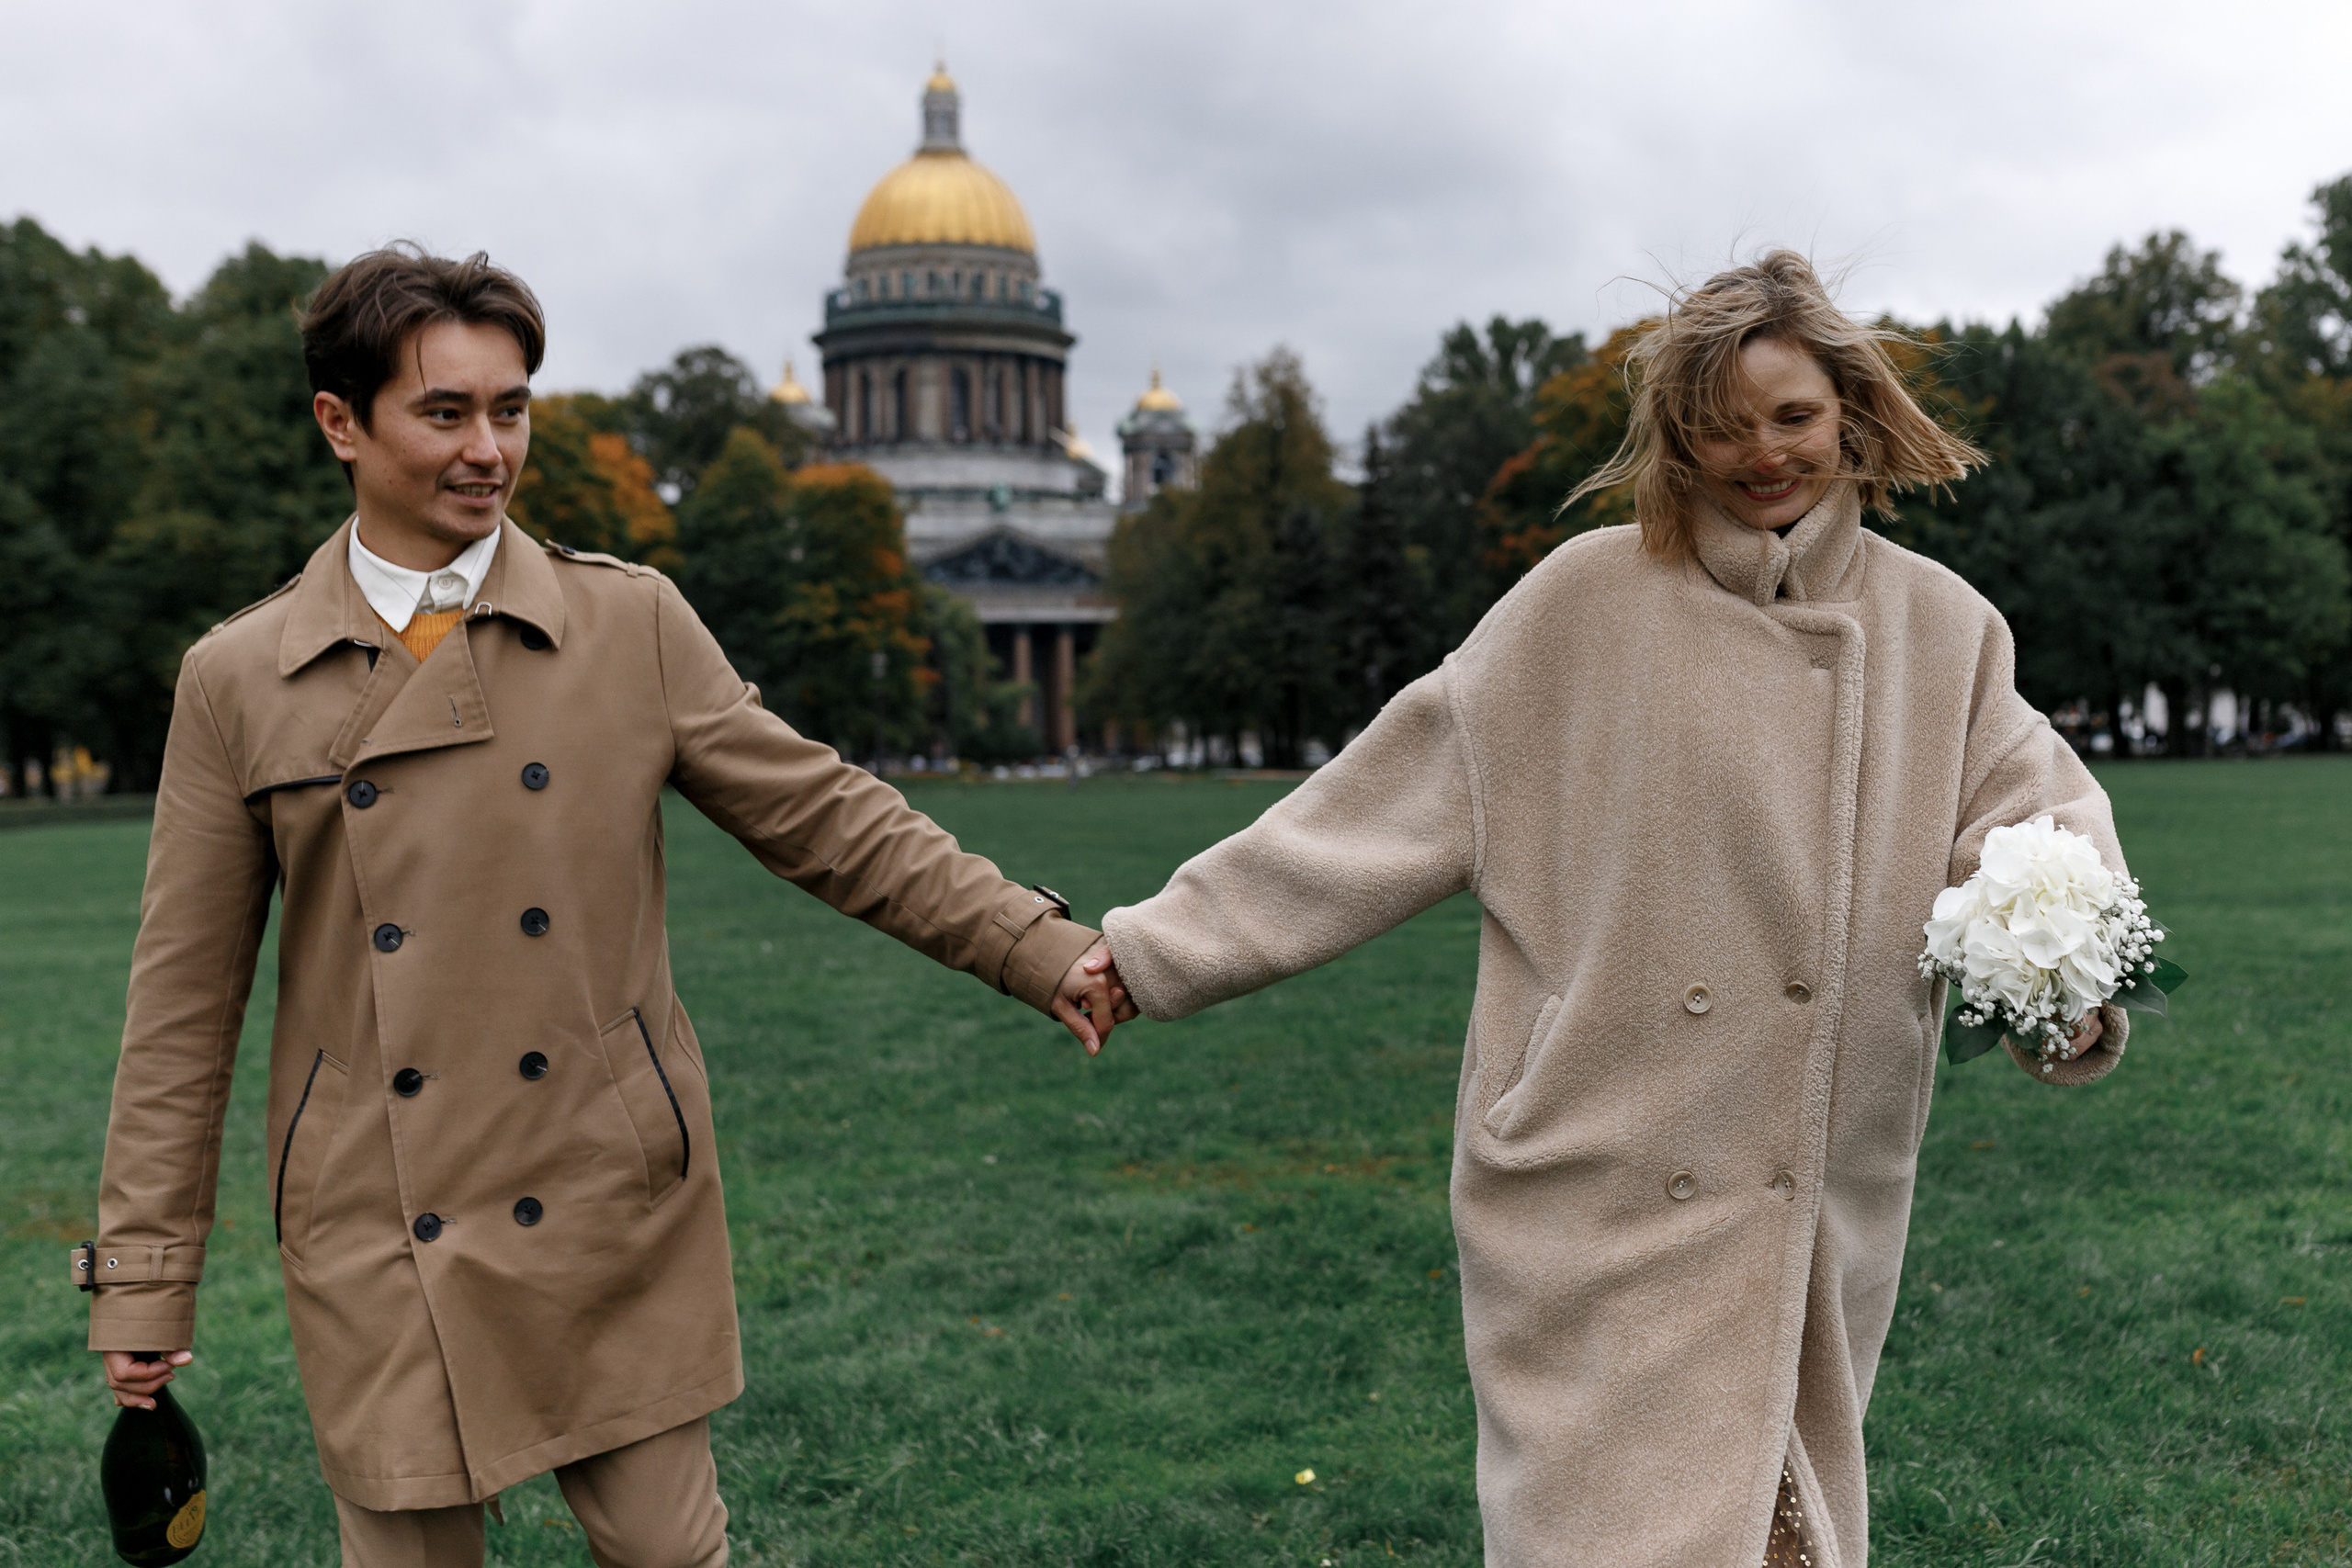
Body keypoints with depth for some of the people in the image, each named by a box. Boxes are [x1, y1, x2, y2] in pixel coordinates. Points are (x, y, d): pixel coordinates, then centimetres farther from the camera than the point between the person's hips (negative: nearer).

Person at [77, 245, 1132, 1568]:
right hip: (379, 1251, 0)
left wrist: (1049, 951, -6)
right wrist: (143, 1282, 4)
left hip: (614, 1218, 0)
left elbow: (826, 820, 2)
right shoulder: (238, 681, 1)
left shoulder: (634, 626, 1)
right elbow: (186, 1002, 4)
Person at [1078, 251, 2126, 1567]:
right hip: (1601, 1198, -3)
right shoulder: (1592, 599, -2)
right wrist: (1165, 943, -4)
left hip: (1825, 1207, 3)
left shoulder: (1941, 628, 9)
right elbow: (1396, 795, -2)